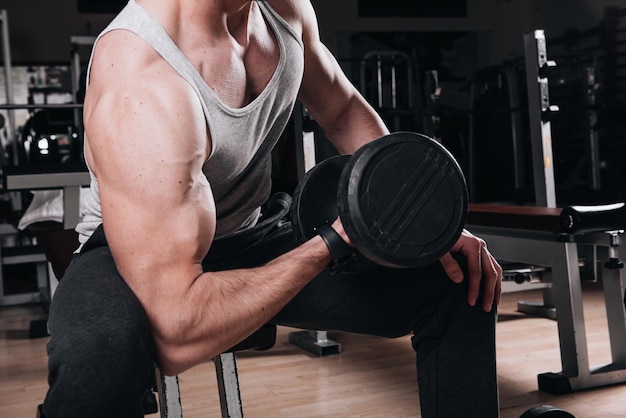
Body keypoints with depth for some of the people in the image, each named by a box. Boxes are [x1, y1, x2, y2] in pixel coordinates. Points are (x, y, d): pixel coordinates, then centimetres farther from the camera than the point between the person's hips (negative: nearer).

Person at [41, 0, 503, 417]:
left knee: (461, 282, -1)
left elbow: (344, 112, 7)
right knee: (103, 352, -42)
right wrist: (334, 243, -33)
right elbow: (177, 333, -38)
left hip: (252, 235, 7)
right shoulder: (138, 89, -35)